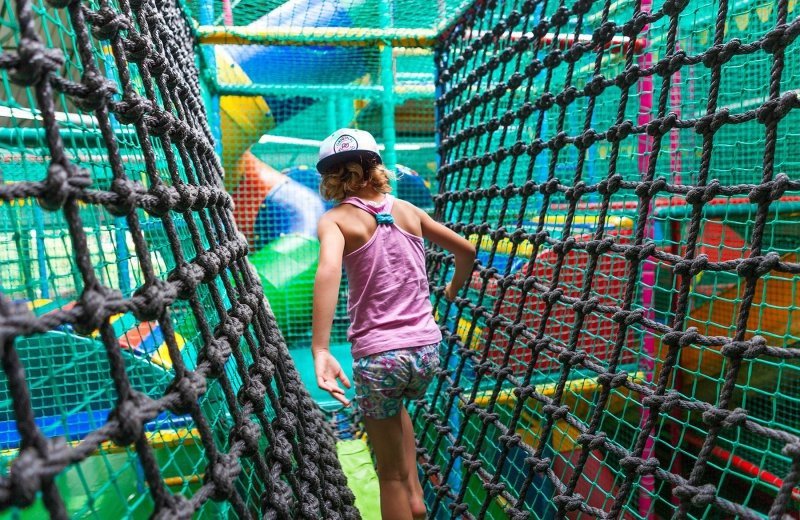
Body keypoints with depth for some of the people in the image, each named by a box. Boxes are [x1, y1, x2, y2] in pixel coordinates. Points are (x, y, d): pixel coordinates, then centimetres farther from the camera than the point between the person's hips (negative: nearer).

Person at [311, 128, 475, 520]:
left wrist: (320, 351, -33)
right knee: (395, 405, 38)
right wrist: (453, 290, 35)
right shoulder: (407, 210, 8)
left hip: (378, 356, -4)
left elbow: (328, 272, -26)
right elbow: (466, 250, 17)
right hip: (427, 350, 4)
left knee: (390, 473, 15)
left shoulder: (336, 219, -4)